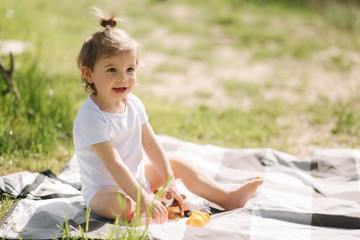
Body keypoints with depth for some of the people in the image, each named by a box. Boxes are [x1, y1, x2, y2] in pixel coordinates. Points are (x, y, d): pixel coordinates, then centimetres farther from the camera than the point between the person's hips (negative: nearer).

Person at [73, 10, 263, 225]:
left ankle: (228, 199, 14)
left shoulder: (132, 103, -2)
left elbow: (150, 144, 4)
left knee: (178, 163, 11)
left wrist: (168, 180, 1)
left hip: (139, 175, 8)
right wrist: (144, 200, -37)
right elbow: (113, 163, -33)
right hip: (104, 190, -8)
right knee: (121, 205, -40)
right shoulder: (91, 117, -28)